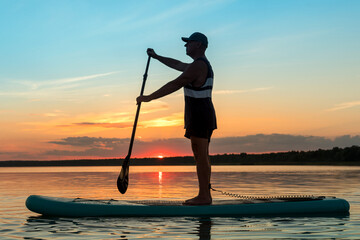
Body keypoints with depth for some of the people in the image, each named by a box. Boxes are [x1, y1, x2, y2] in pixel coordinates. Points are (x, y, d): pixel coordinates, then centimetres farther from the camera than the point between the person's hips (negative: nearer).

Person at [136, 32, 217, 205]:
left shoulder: (198, 65, -15)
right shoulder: (202, 65, 20)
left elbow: (175, 85, -20)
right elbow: (176, 64, 36)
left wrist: (149, 97, -17)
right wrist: (156, 57, 42)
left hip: (199, 115, -11)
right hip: (203, 115, 11)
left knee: (201, 156, -10)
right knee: (202, 156, 11)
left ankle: (204, 196, -9)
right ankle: (205, 195, 14)